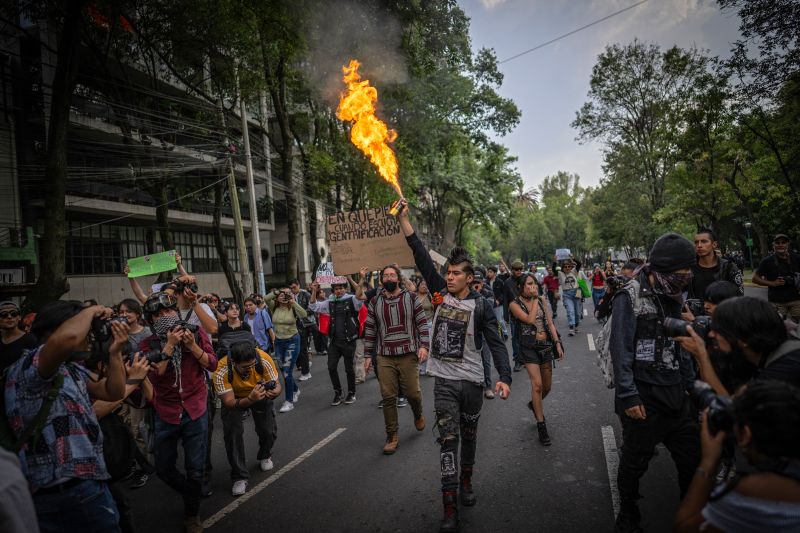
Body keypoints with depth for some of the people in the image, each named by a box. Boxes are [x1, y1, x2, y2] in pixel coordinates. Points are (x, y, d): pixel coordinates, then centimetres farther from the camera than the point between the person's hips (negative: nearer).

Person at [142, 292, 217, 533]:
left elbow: (212, 364, -9)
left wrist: (192, 344, -21)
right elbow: (154, 375, -18)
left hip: (195, 410, -1)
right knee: (163, 469, 13)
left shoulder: (196, 332, -5)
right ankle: (191, 495, 43)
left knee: (195, 469, 5)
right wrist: (170, 345, -23)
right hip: (166, 413, 1)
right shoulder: (148, 344, -5)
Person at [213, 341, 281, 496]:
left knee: (269, 431, -4)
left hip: (260, 393, 1)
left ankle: (265, 456, 30)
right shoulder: (222, 371, -39)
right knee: (232, 433, -14)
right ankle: (240, 476, 5)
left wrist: (274, 391, -48)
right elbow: (229, 403, -35)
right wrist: (250, 399, -54)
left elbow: (277, 385, -24)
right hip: (234, 397, -1)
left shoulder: (264, 360, -36)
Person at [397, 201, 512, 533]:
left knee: (469, 436, 17)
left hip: (472, 381, 0)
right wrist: (403, 218, -8)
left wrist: (505, 377, -23)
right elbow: (421, 257, -4)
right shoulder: (440, 293, 0)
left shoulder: (481, 305, -6)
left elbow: (496, 343, -9)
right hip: (444, 381, 1)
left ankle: (466, 483, 41)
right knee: (448, 439, -1)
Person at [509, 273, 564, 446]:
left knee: (547, 387, 13)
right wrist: (535, 299, -13)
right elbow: (530, 319, -21)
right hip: (529, 347, -5)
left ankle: (534, 404, 44)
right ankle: (541, 426, -7)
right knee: (537, 384, -17)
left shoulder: (541, 301, 7)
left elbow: (550, 324, 7)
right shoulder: (515, 304, -7)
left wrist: (558, 344, 0)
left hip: (546, 345, 5)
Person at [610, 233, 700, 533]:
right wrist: (628, 395, -20)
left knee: (693, 458, 13)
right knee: (634, 463, 10)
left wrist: (691, 385, 13)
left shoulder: (672, 297, 9)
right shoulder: (630, 297, -13)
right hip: (643, 397, -6)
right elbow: (620, 348, -16)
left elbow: (680, 345, 15)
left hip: (676, 394, 7)